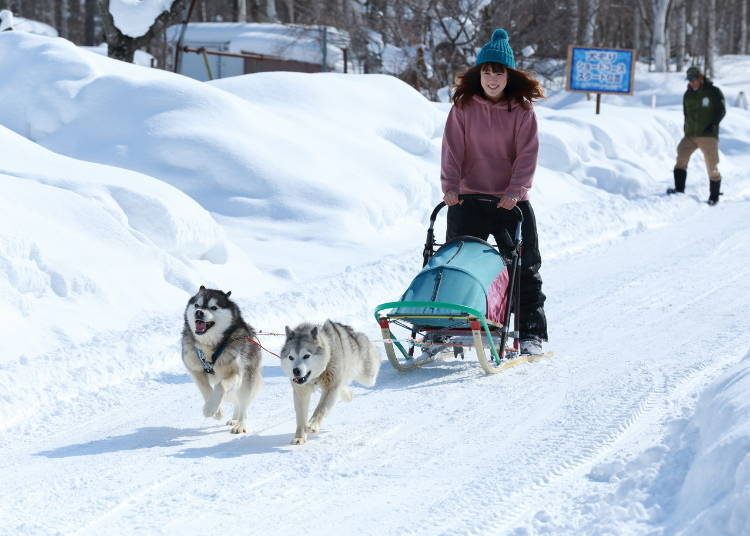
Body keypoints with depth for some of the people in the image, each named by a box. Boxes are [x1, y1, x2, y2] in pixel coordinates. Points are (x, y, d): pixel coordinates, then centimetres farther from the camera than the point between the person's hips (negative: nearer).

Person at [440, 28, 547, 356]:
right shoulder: (463, 107, 1)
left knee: (525, 268, 4)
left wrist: (515, 191, -18)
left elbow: (527, 153, -6)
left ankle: (532, 333, 12)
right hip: (468, 199, 1)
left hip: (511, 201, 0)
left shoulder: (522, 110, -1)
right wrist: (450, 186, -13)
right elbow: (453, 148, -1)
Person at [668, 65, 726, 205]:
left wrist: (713, 124, -17)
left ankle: (714, 196, 11)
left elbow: (721, 111, -4)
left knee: (712, 167, -1)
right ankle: (679, 189, -22)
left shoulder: (713, 92, -2)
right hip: (690, 135, 4)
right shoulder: (688, 95, 14)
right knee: (681, 158, -17)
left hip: (708, 136, -4)